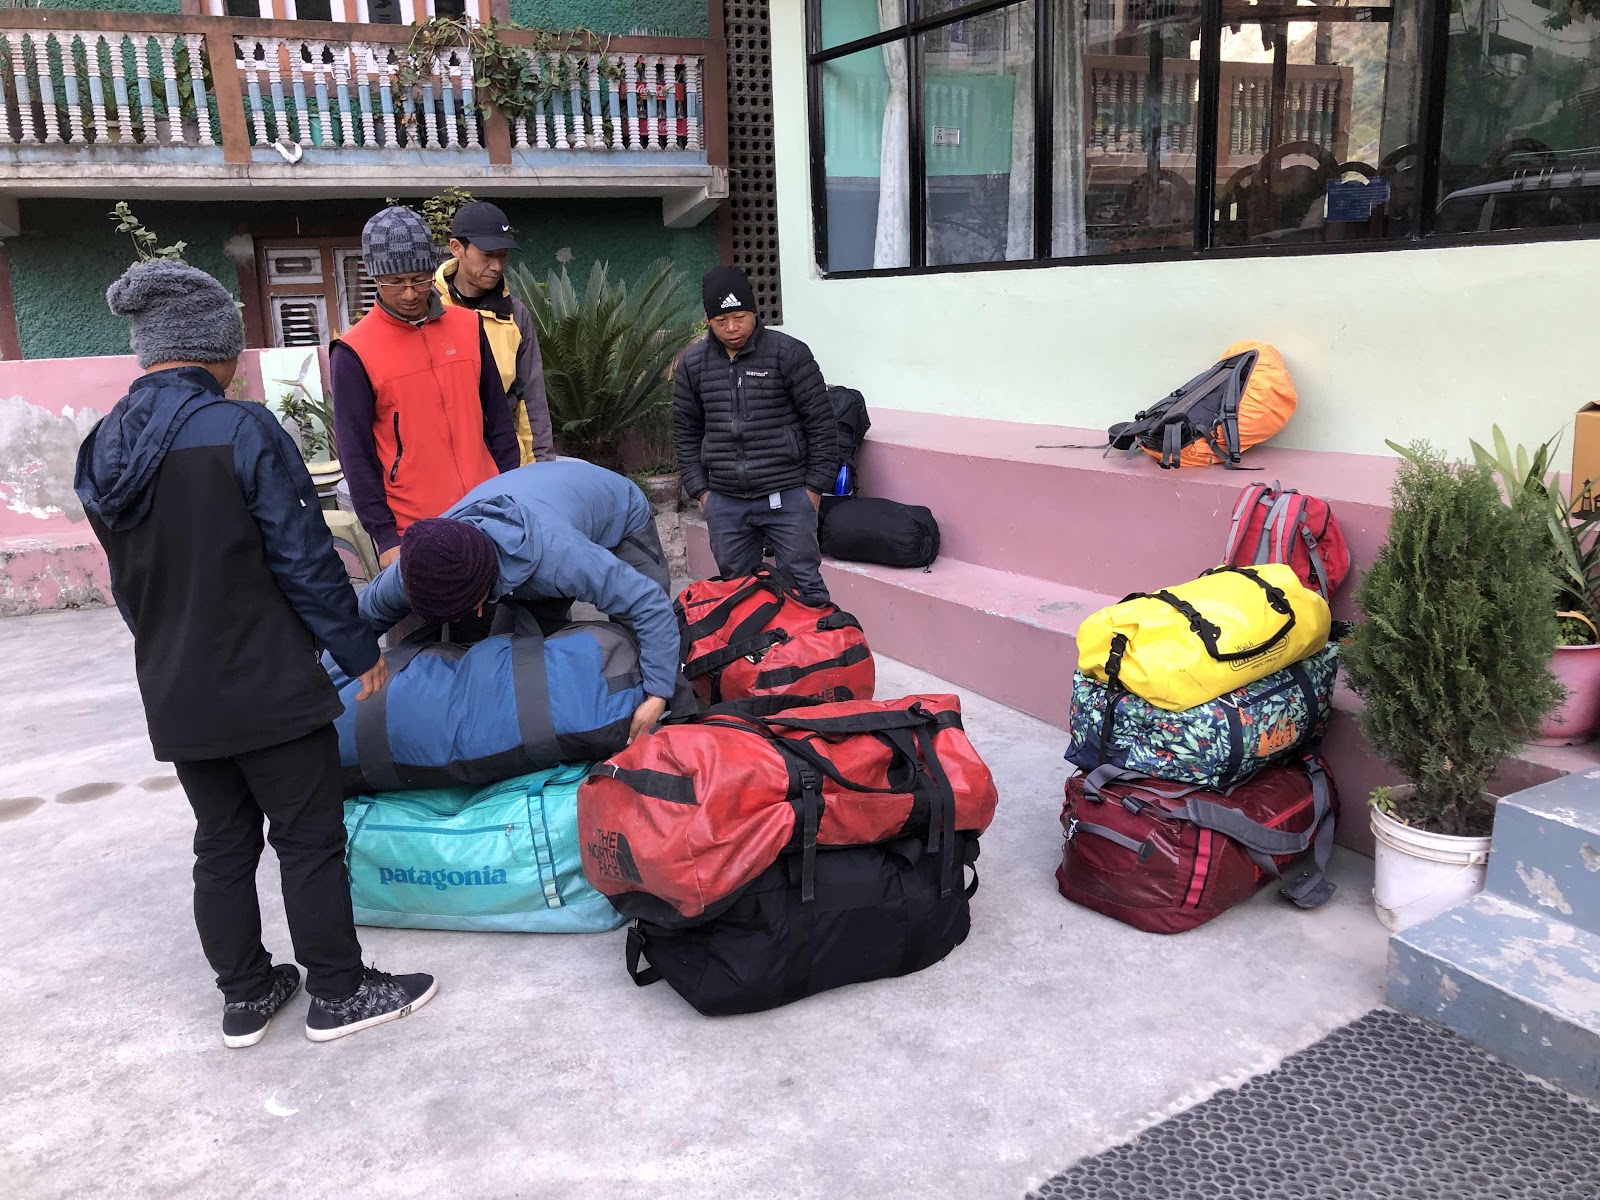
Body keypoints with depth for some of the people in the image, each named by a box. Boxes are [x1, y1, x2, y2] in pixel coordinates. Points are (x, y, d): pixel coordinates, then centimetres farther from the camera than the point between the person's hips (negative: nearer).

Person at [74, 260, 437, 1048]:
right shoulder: (241, 431, -17)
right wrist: (360, 653, -6)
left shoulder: (103, 450, 5)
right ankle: (339, 993, 18)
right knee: (310, 838, 7)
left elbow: (127, 585, 13)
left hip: (175, 695, 7)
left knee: (222, 844, 17)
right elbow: (305, 561, -17)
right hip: (267, 687, -7)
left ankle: (245, 996, 29)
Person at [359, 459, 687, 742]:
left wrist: (657, 695, -45)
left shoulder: (554, 554, -50)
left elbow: (651, 603, -45)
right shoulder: (421, 565, -32)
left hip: (620, 514, -5)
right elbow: (366, 615, -10)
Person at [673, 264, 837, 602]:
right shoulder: (693, 362, 6)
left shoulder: (788, 353, -6)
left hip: (787, 497, -4)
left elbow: (821, 421, -3)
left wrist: (815, 485, -5)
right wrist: (699, 489, 7)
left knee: (804, 584, 1)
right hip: (723, 502, 4)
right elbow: (685, 430, 14)